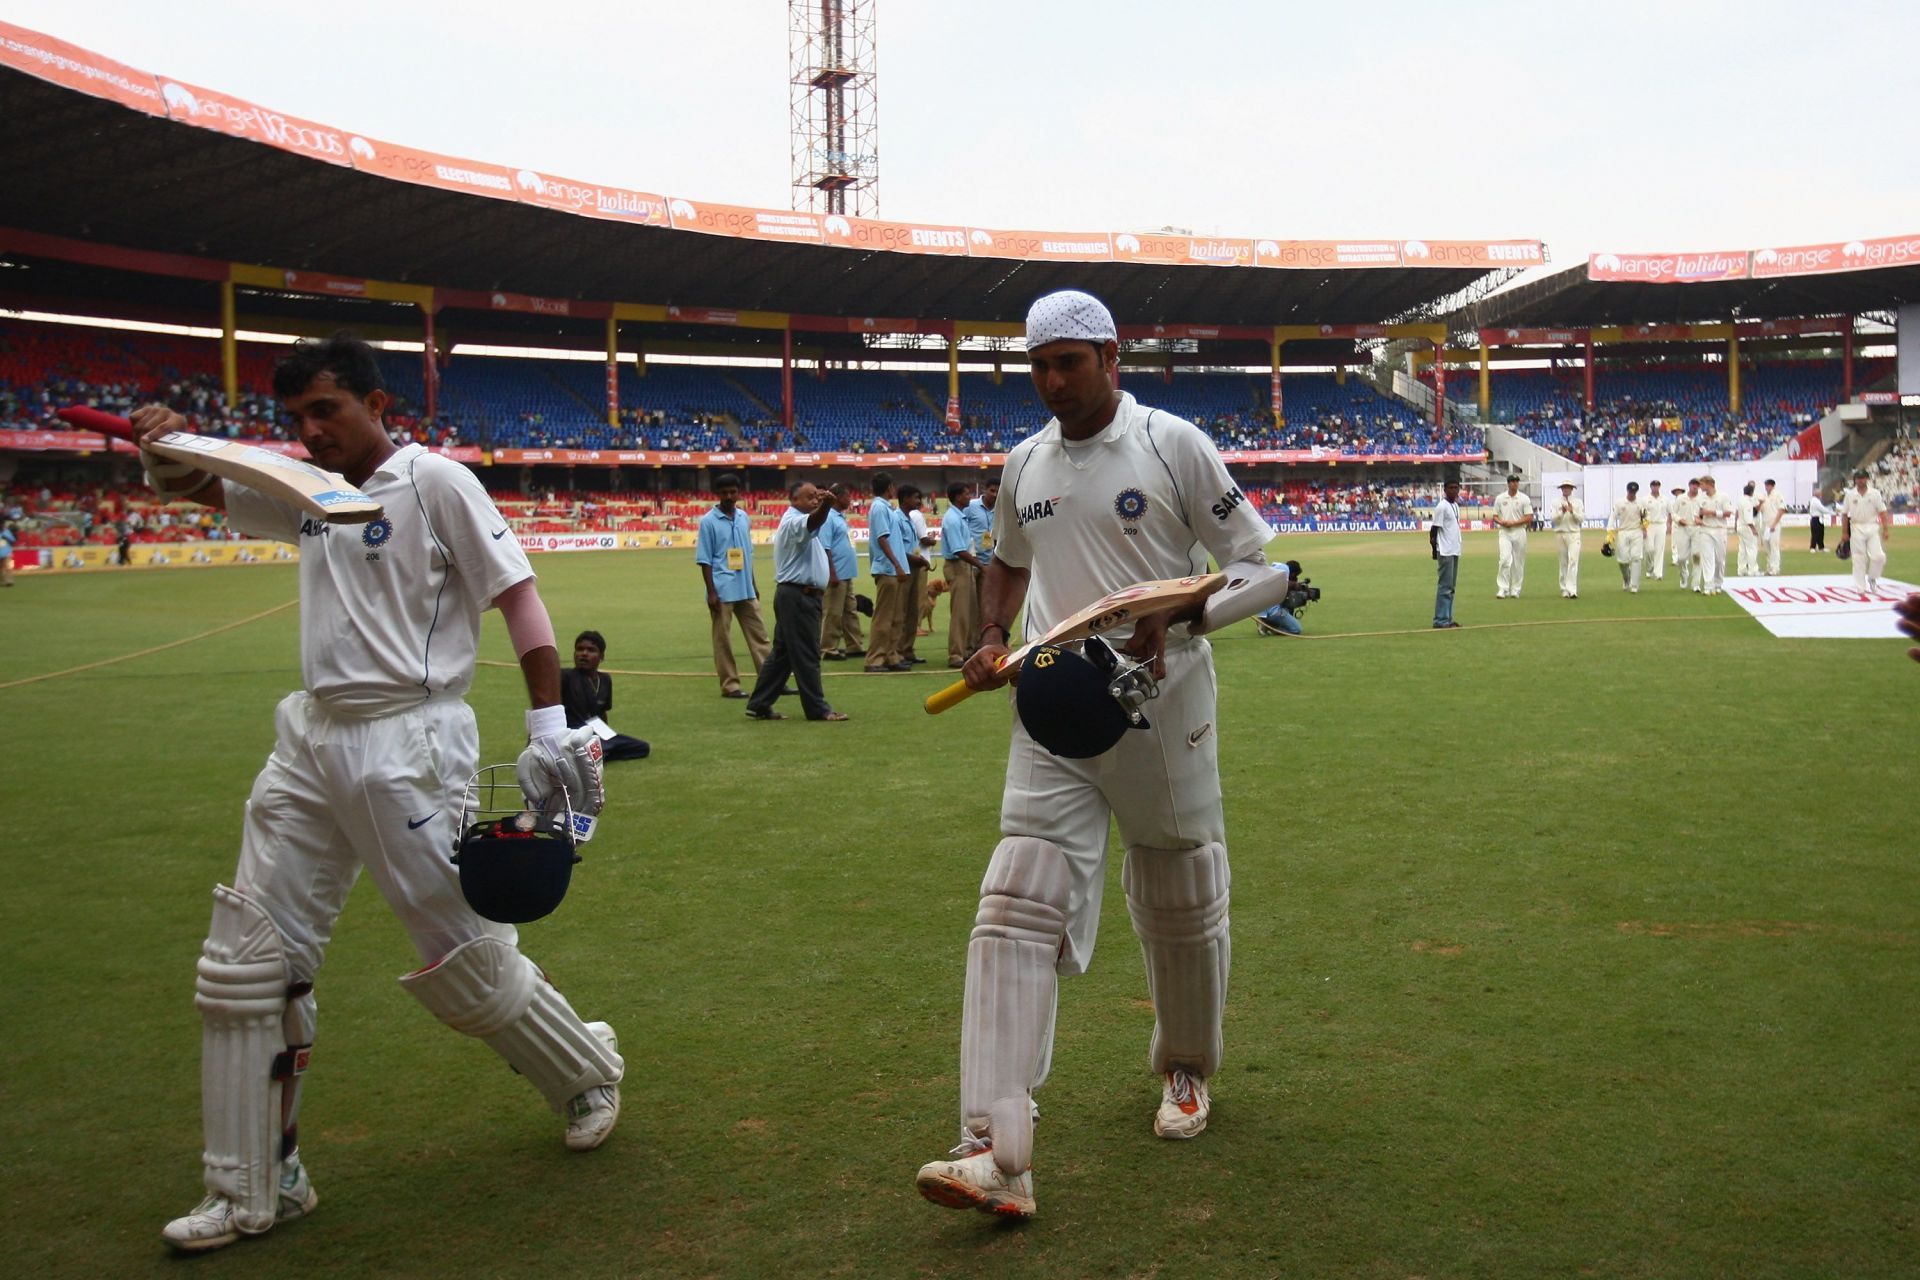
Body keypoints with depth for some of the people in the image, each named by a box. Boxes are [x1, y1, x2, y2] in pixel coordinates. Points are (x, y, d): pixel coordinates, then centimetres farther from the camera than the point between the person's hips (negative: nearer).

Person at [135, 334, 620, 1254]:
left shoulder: (434, 482, -7)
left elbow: (518, 595, -11)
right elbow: (193, 487, 23)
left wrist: (551, 726, -18)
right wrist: (163, 447, -1)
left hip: (407, 746, -7)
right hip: (310, 740, 7)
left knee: (463, 955, 0)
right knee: (243, 962, 4)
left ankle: (587, 1074, 28)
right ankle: (255, 1190, 15)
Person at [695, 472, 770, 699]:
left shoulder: (744, 518, 9)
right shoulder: (708, 521, -7)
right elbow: (704, 560, -8)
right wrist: (711, 592, -13)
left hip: (746, 590, 6)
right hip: (723, 592, -6)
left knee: (759, 635, 7)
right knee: (722, 639, 2)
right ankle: (730, 685, 8)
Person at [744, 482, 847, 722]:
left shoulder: (798, 521, 18)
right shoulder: (794, 521, -16)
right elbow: (813, 522, -40)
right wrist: (825, 505, -59)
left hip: (802, 595, 11)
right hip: (798, 596, -11)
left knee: (782, 653, 11)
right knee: (806, 655, -5)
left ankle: (759, 706, 13)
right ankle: (817, 709, -1)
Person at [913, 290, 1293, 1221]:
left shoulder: (1174, 445, -7)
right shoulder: (1025, 464, 8)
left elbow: (1262, 570, -6)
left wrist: (1179, 617, -23)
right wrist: (993, 638, 9)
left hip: (1164, 716, -3)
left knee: (1182, 909, 12)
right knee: (1016, 910, -12)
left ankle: (1186, 1073, 41)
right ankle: (998, 1154, -16)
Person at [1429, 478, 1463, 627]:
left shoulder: (1456, 506, 15)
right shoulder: (1441, 507, -11)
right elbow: (1434, 529, -12)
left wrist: (1457, 547, 18)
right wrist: (1434, 549, -16)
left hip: (1455, 551, 9)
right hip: (1445, 552, -9)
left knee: (1451, 587, 10)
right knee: (1445, 586, -9)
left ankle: (1448, 619, 13)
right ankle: (1440, 620, -7)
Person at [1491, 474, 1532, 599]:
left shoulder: (1524, 498, 2)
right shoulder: (1500, 498, 8)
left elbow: (1529, 517, -3)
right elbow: (1495, 516, 12)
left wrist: (1513, 523, -13)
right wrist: (1501, 521, -11)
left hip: (1519, 531, 0)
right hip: (1504, 532, 0)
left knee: (1518, 562, 3)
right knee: (1505, 559, -15)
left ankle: (1515, 590, 10)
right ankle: (1502, 589, -15)